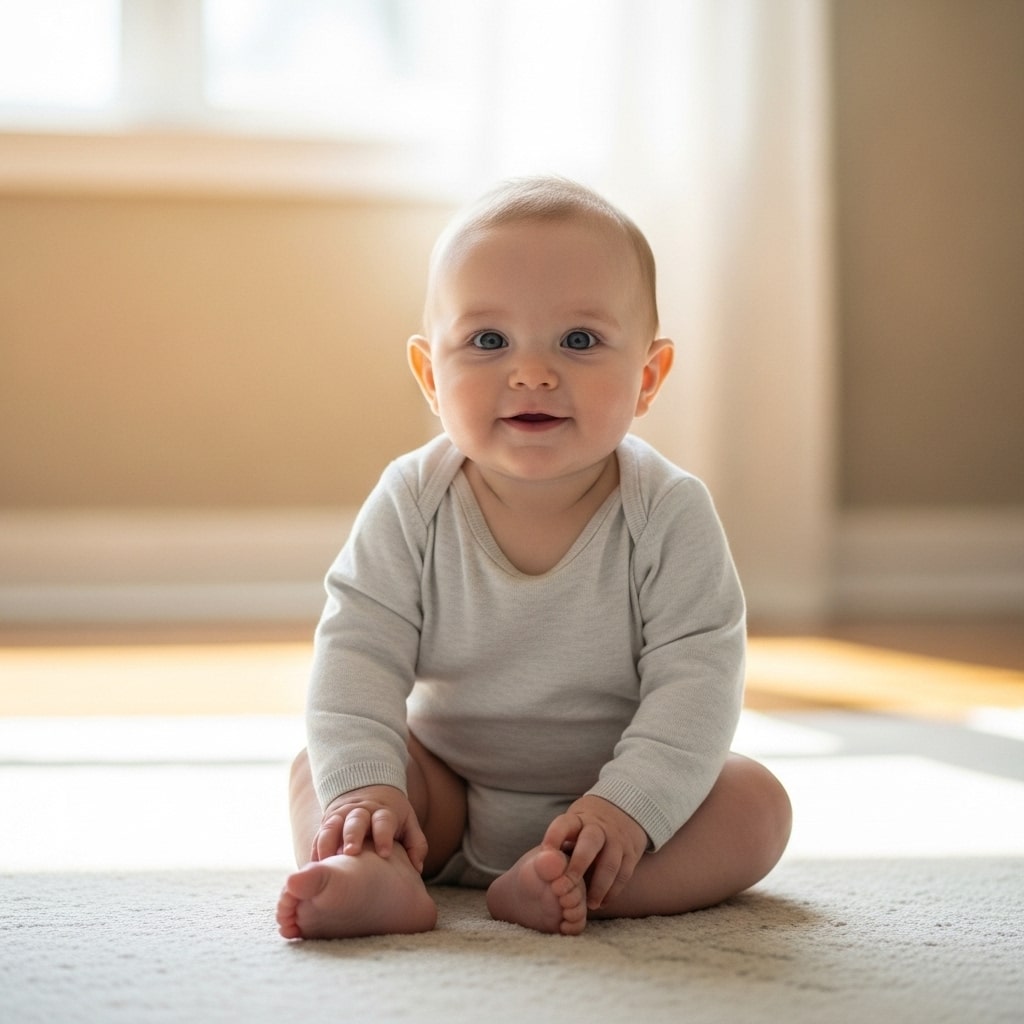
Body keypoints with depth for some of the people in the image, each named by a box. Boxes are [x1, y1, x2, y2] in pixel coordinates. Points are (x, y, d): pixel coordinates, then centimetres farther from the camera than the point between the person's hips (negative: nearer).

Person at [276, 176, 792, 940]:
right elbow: (359, 649, -15)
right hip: (446, 796, 2)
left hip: (611, 795, -1)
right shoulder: (414, 503, -12)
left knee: (755, 804, -22)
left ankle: (565, 886, -39)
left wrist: (631, 805, -34)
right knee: (316, 767, -16)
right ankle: (380, 878, -44)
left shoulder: (668, 513, -17)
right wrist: (363, 783, -31)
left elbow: (696, 675, -21)